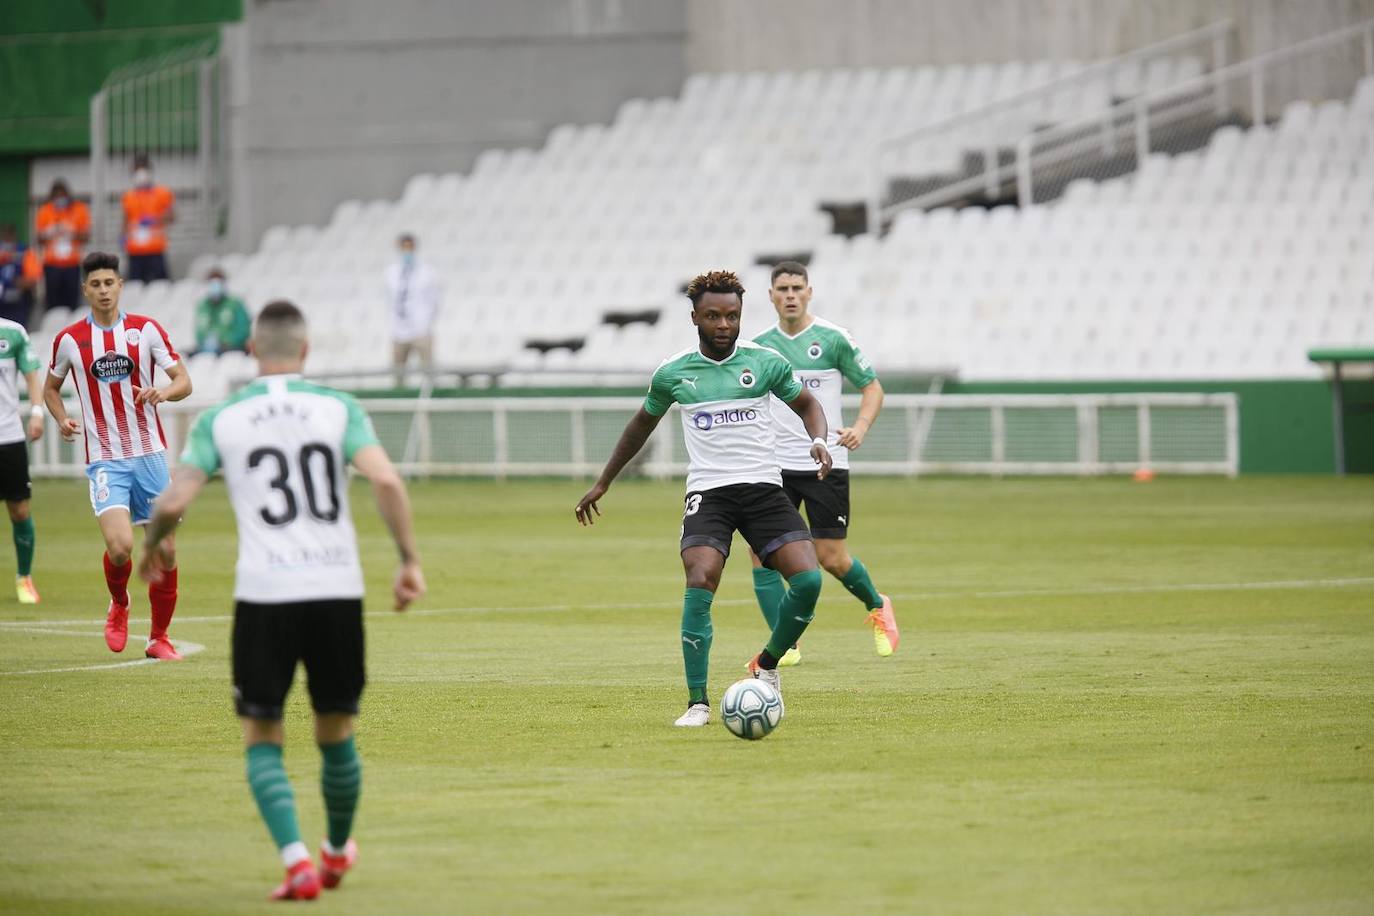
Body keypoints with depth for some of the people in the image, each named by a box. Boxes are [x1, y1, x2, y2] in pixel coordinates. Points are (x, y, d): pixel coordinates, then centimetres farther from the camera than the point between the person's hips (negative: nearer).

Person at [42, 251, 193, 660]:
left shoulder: (147, 330, 0)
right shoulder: (69, 339, 1)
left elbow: (184, 381, 1)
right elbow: (51, 387, 17)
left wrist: (164, 392, -22)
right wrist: (62, 418, -3)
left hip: (150, 454, 1)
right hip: (104, 460, -1)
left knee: (165, 552, 2)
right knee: (120, 545, -21)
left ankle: (158, 638, 20)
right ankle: (118, 606, 11)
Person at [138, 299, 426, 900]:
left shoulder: (220, 419, 3)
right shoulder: (339, 409, 4)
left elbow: (173, 501, -3)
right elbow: (385, 480, -11)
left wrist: (154, 546, 17)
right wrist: (410, 560, -5)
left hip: (264, 596, -1)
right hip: (337, 590, 1)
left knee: (261, 741, 8)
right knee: (336, 734, 18)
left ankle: (297, 862, -9)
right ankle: (337, 852, 37)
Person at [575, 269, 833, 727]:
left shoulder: (765, 362, 2)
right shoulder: (673, 373, 4)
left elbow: (806, 404, 17)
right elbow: (643, 423, 21)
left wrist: (818, 441, -6)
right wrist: (602, 483, 26)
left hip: (763, 488, 1)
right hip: (708, 492, -1)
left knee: (808, 580, -16)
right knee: (700, 583, -24)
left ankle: (767, 664, 11)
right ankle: (698, 703, -18)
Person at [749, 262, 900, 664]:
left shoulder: (833, 339, -4)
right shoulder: (759, 345, 7)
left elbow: (872, 388, 2)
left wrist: (860, 427, -16)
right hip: (774, 465, 3)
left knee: (831, 558, -1)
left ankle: (877, 606, 30)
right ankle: (784, 645, -1)